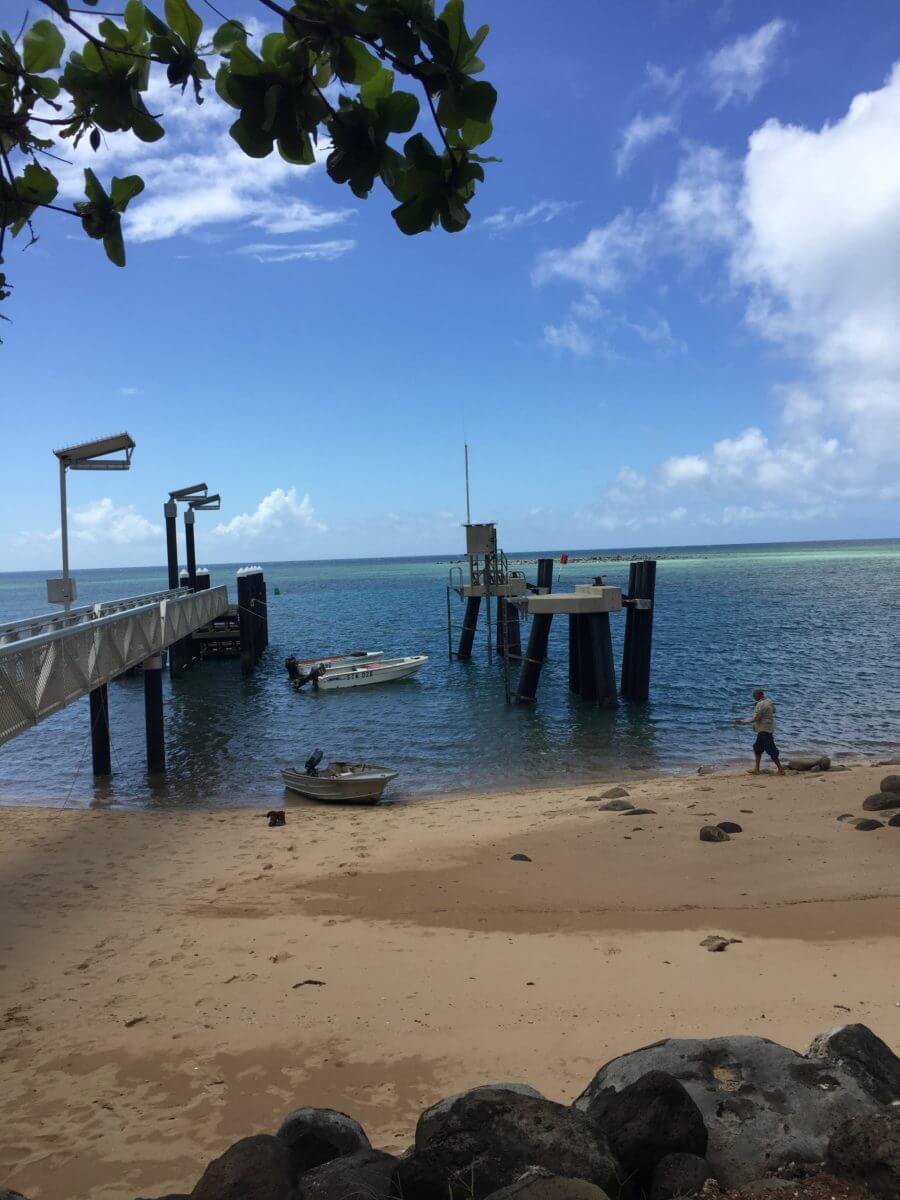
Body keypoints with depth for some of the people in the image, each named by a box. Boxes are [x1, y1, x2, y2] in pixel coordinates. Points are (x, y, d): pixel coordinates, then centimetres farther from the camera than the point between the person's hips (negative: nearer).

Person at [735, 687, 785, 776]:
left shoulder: (762, 704, -19)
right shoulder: (767, 702, 12)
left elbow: (755, 718, -19)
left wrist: (743, 722, -10)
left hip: (765, 731, -10)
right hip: (763, 730, 10)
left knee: (771, 750, -5)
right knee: (757, 748, 15)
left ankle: (780, 769, 0)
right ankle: (756, 769, 19)